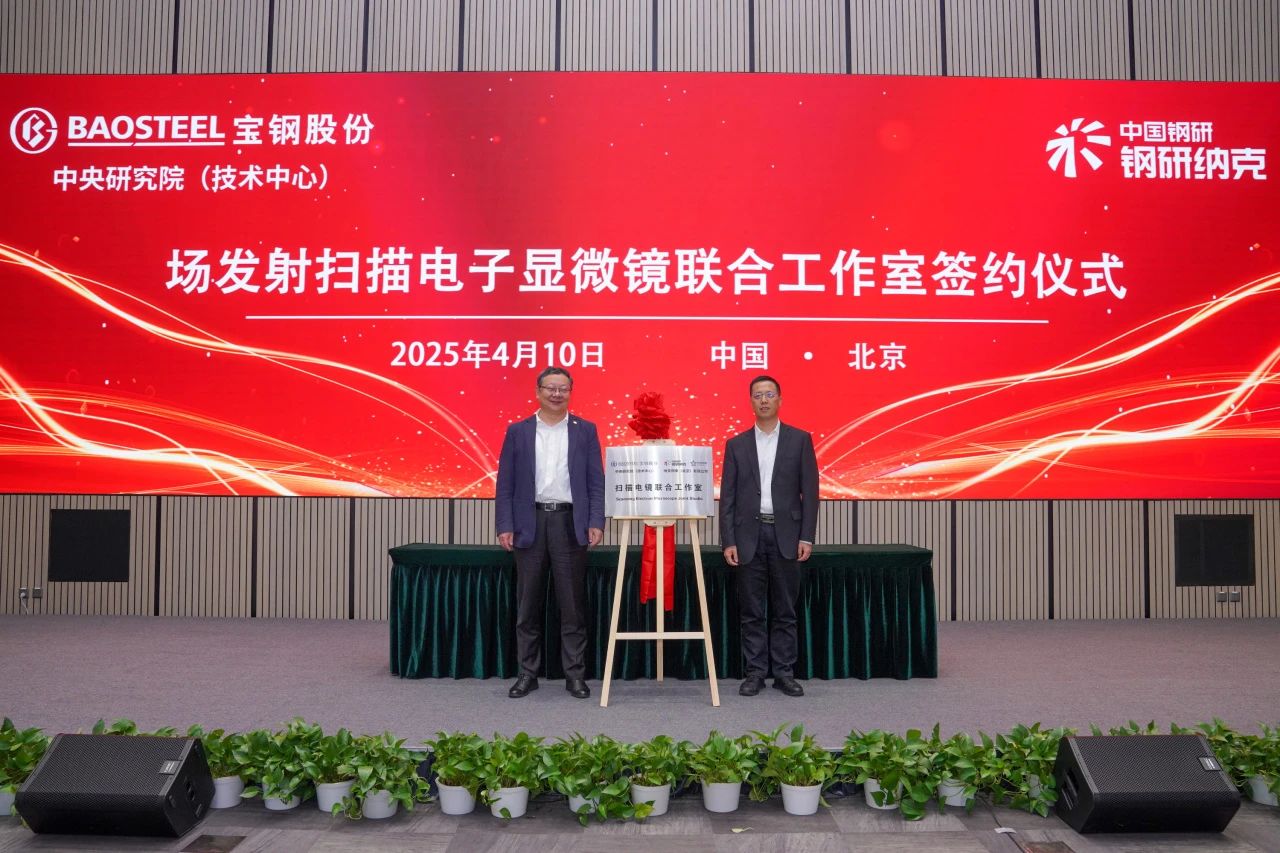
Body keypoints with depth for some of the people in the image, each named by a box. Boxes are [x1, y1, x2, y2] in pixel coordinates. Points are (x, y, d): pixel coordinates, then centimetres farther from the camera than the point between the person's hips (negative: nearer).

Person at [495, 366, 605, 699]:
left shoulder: (585, 430, 5)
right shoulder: (517, 431, 6)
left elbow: (596, 481, 3)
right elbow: (505, 483, 4)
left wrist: (596, 522, -7)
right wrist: (505, 526, -4)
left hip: (570, 523, -1)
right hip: (530, 523, 1)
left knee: (573, 604, 3)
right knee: (528, 604, 7)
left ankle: (575, 673, 13)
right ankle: (528, 673, 18)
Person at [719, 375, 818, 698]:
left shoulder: (800, 440, 4)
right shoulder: (736, 444, 6)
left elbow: (809, 491, 1)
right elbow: (727, 497, 4)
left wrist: (807, 537, -6)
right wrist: (728, 542, -3)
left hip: (785, 535, -1)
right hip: (749, 536, 1)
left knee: (784, 609, 6)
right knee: (751, 610, 5)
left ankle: (784, 673, 15)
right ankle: (755, 672, 14)